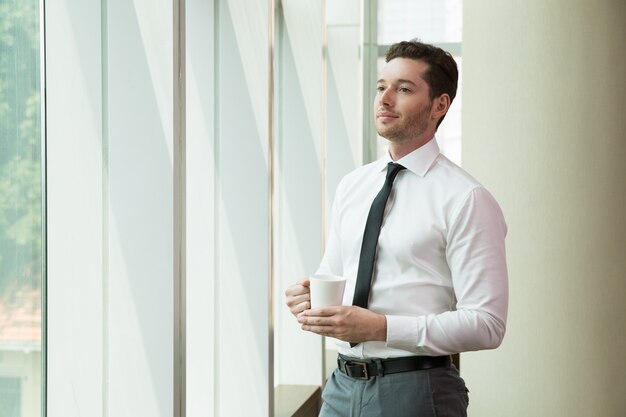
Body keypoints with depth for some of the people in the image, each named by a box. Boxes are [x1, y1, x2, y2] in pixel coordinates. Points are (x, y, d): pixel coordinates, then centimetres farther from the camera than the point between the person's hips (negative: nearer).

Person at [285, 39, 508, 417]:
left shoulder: (465, 199, -11)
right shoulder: (352, 186, 10)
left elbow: (486, 323, -15)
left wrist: (380, 327, -22)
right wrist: (310, 298, -3)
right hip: (343, 386, 6)